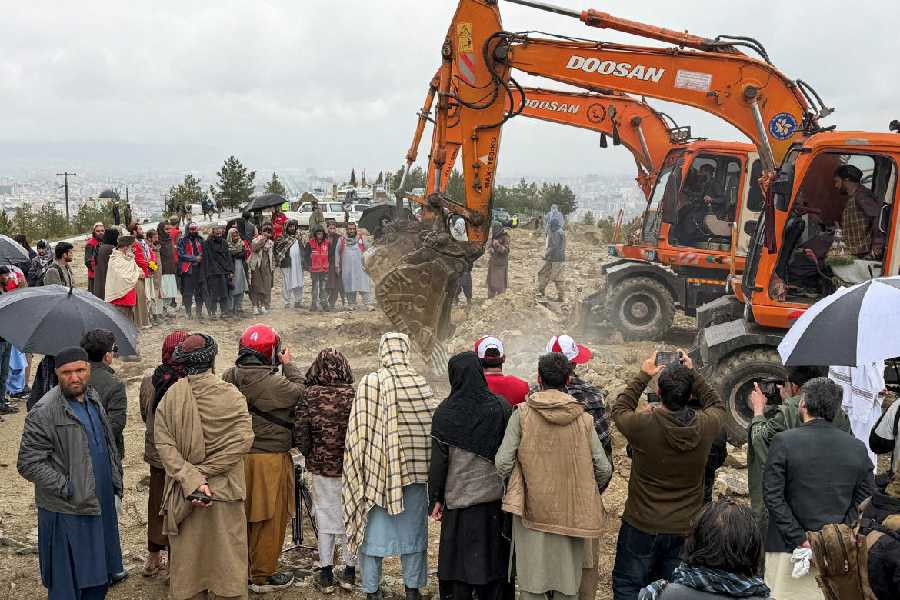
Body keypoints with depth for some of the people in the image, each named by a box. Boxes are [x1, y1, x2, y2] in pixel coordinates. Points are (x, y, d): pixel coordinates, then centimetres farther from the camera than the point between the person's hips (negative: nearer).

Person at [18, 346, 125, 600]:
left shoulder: (92, 398, 7)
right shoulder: (44, 412, -17)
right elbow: (29, 464, -17)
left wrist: (115, 478, 13)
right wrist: (67, 489, -18)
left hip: (101, 502, 7)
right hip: (68, 512, -7)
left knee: (97, 578, 18)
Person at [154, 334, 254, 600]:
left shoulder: (170, 397, -6)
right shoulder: (231, 395, -10)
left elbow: (163, 443, -13)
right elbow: (243, 439, -16)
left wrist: (191, 479, -18)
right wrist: (203, 473, -14)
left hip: (184, 492, 2)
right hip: (224, 489, -1)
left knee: (187, 554, 14)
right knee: (226, 552, 12)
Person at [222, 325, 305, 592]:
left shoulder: (229, 378, -1)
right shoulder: (273, 383, -21)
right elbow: (300, 391, -8)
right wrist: (289, 365, 1)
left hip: (238, 457, 7)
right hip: (270, 458, -7)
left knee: (242, 515, 18)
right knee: (270, 518, 7)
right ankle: (263, 576, 16)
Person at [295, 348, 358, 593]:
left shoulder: (309, 395, -9)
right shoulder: (354, 396, -12)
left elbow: (300, 432, -7)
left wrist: (308, 455, 12)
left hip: (321, 465, 1)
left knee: (325, 515, 11)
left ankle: (326, 572, 15)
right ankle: (350, 570, 20)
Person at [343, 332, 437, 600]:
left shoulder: (369, 383, -10)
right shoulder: (421, 384, -5)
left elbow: (357, 432, -8)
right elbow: (431, 426, -1)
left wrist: (361, 469, 3)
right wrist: (427, 470, 9)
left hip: (377, 468, -1)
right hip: (415, 471, 2)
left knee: (375, 528, 9)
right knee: (412, 527, 14)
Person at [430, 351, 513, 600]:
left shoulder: (445, 413, -7)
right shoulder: (501, 407, -3)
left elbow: (438, 460, -6)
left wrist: (435, 499, 2)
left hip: (459, 498, -2)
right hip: (496, 496, 2)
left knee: (459, 561, 8)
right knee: (494, 558, 13)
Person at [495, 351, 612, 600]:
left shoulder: (522, 413, -9)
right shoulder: (583, 418, -4)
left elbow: (503, 463, -12)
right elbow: (603, 470, -2)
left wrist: (515, 488, 8)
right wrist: (586, 493, 17)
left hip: (531, 510, -1)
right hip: (571, 513, 1)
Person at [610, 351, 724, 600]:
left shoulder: (643, 424, -22)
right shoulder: (706, 425, -15)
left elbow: (619, 409, 2)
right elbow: (717, 405, 11)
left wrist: (644, 375, 8)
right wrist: (692, 374, 12)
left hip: (642, 526, -3)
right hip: (686, 528, 3)